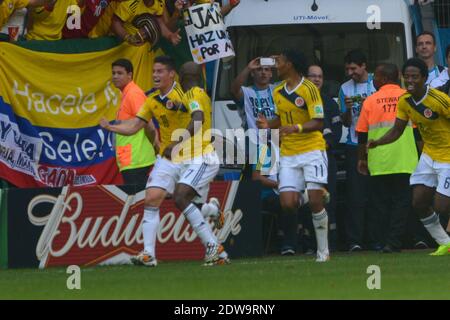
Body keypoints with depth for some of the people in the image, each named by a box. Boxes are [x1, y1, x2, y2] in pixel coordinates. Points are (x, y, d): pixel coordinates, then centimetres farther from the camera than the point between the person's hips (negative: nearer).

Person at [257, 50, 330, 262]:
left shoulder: (308, 89, -10)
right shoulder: (278, 92, 11)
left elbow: (318, 122, -14)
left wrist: (297, 128, -29)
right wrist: (269, 124, 2)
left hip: (312, 148, -5)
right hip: (288, 154, 5)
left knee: (315, 201, -11)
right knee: (287, 203, -9)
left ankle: (323, 250, 0)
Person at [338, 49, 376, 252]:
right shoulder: (345, 89, 11)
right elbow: (346, 122, 11)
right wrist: (348, 108, -10)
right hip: (355, 145, 2)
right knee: (355, 195, -6)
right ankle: (354, 240, -8)